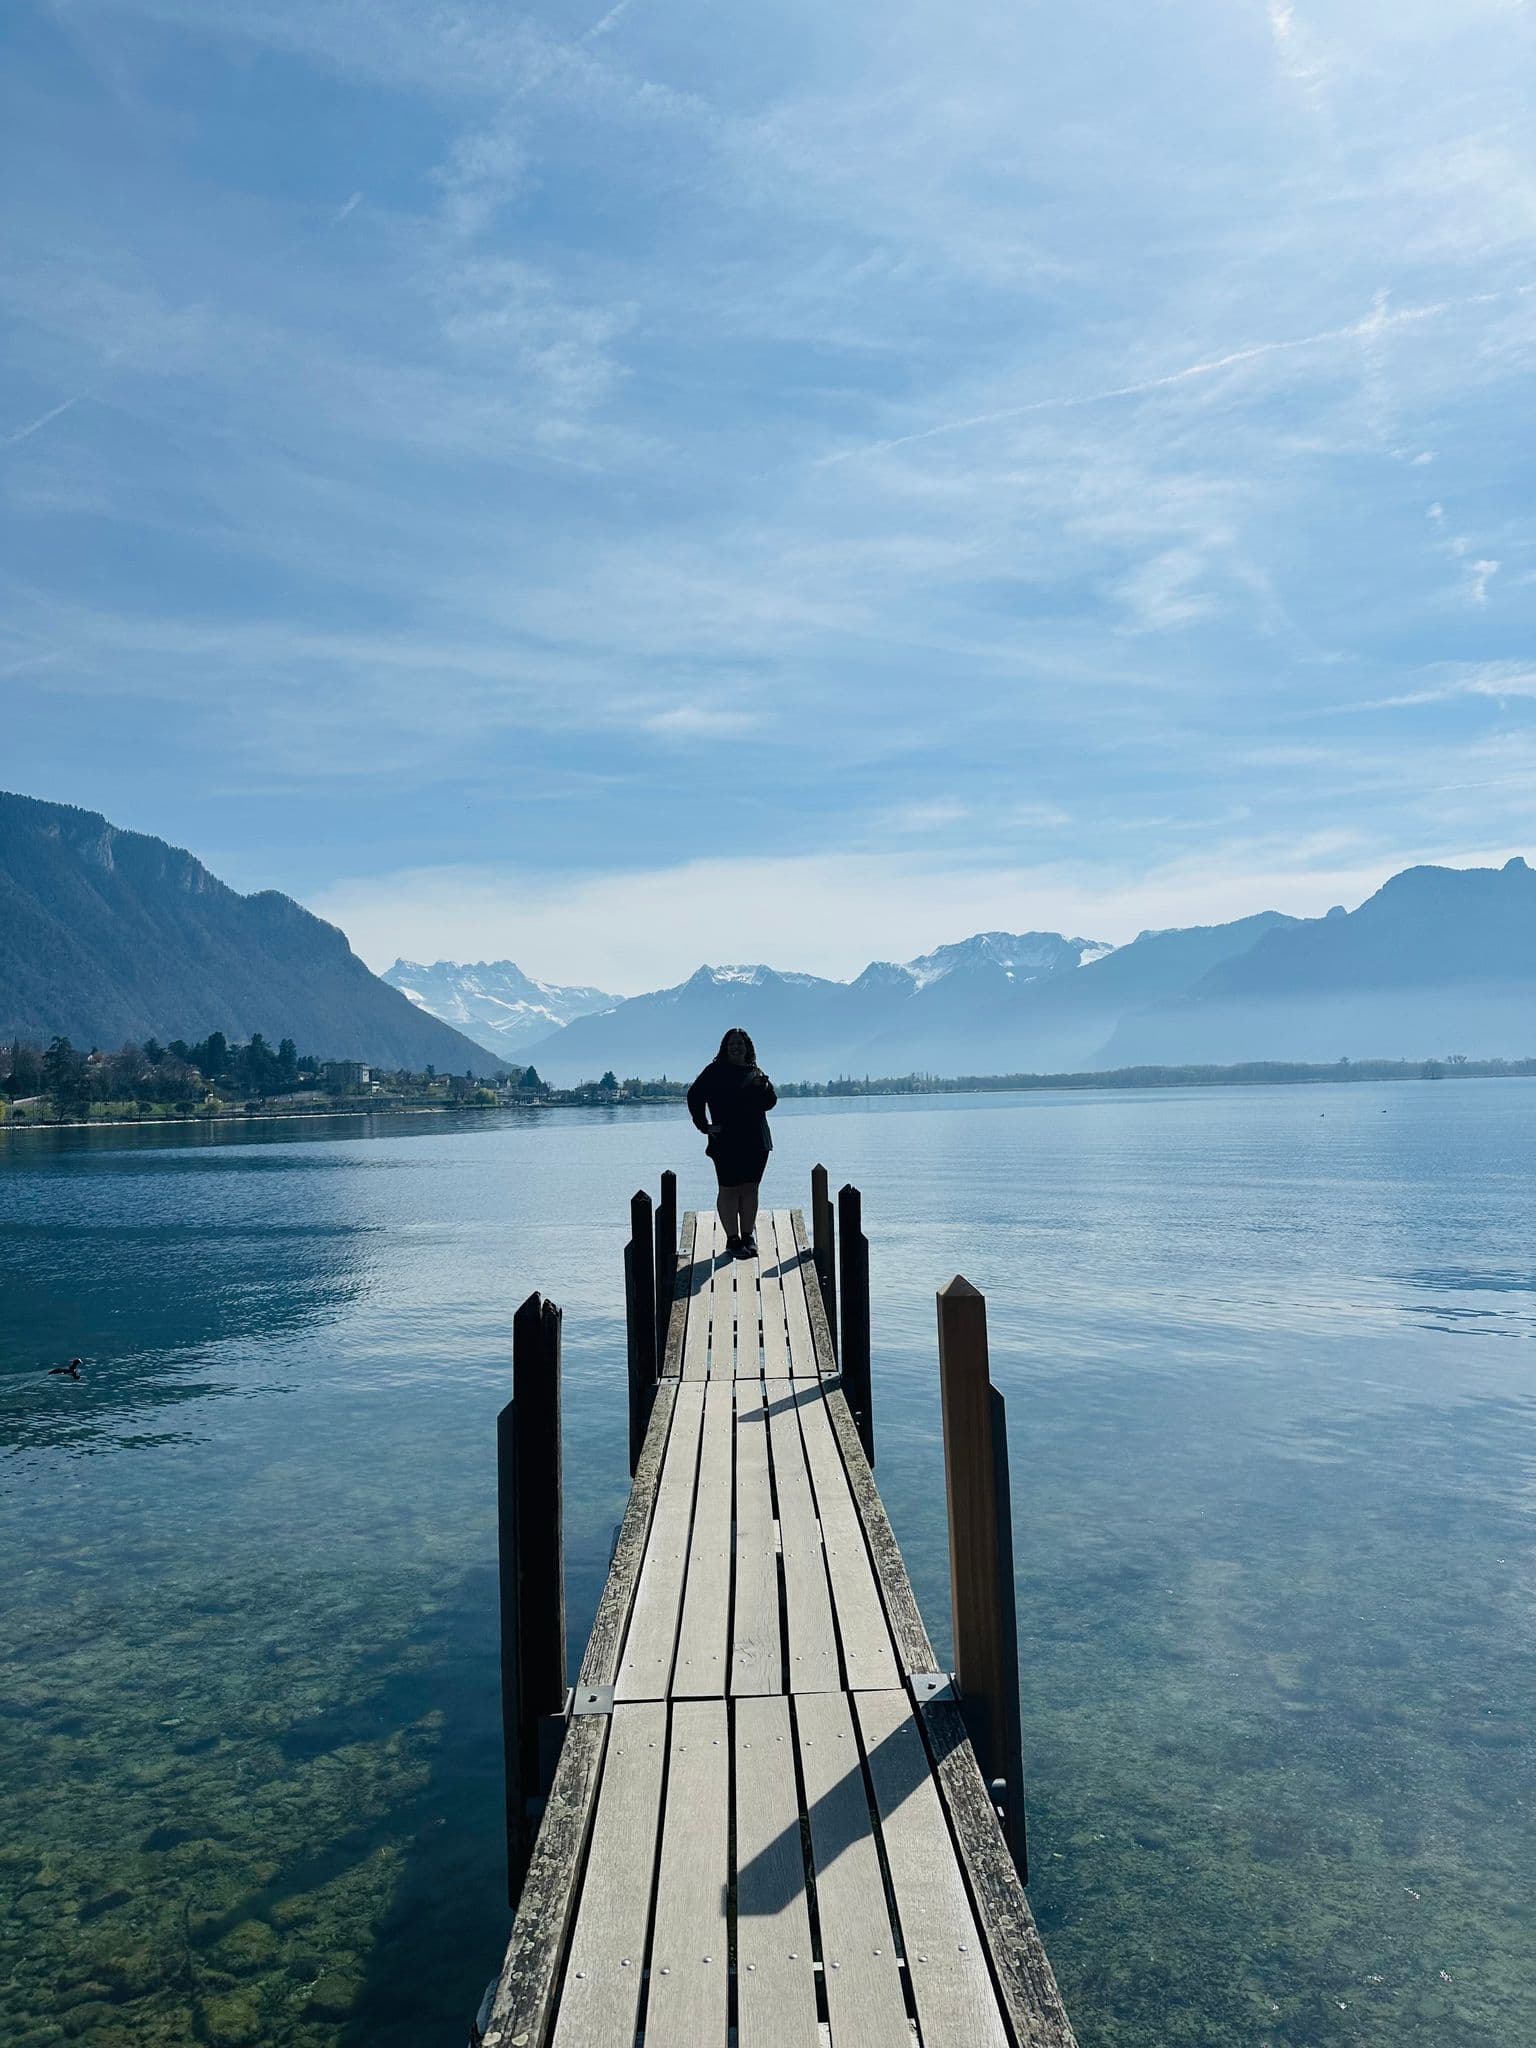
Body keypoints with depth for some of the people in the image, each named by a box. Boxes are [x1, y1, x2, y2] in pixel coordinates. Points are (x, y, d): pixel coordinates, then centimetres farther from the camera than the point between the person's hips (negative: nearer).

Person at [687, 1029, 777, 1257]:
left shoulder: (756, 1072, 13)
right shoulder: (714, 1072, 0)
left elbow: (770, 1103, 9)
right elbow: (694, 1097, -2)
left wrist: (762, 1085, -10)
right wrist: (705, 1126, -7)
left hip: (756, 1142, 4)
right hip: (726, 1142, -4)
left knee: (750, 1189, 8)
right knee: (729, 1190, -2)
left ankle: (748, 1236, 17)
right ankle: (732, 1239, 3)